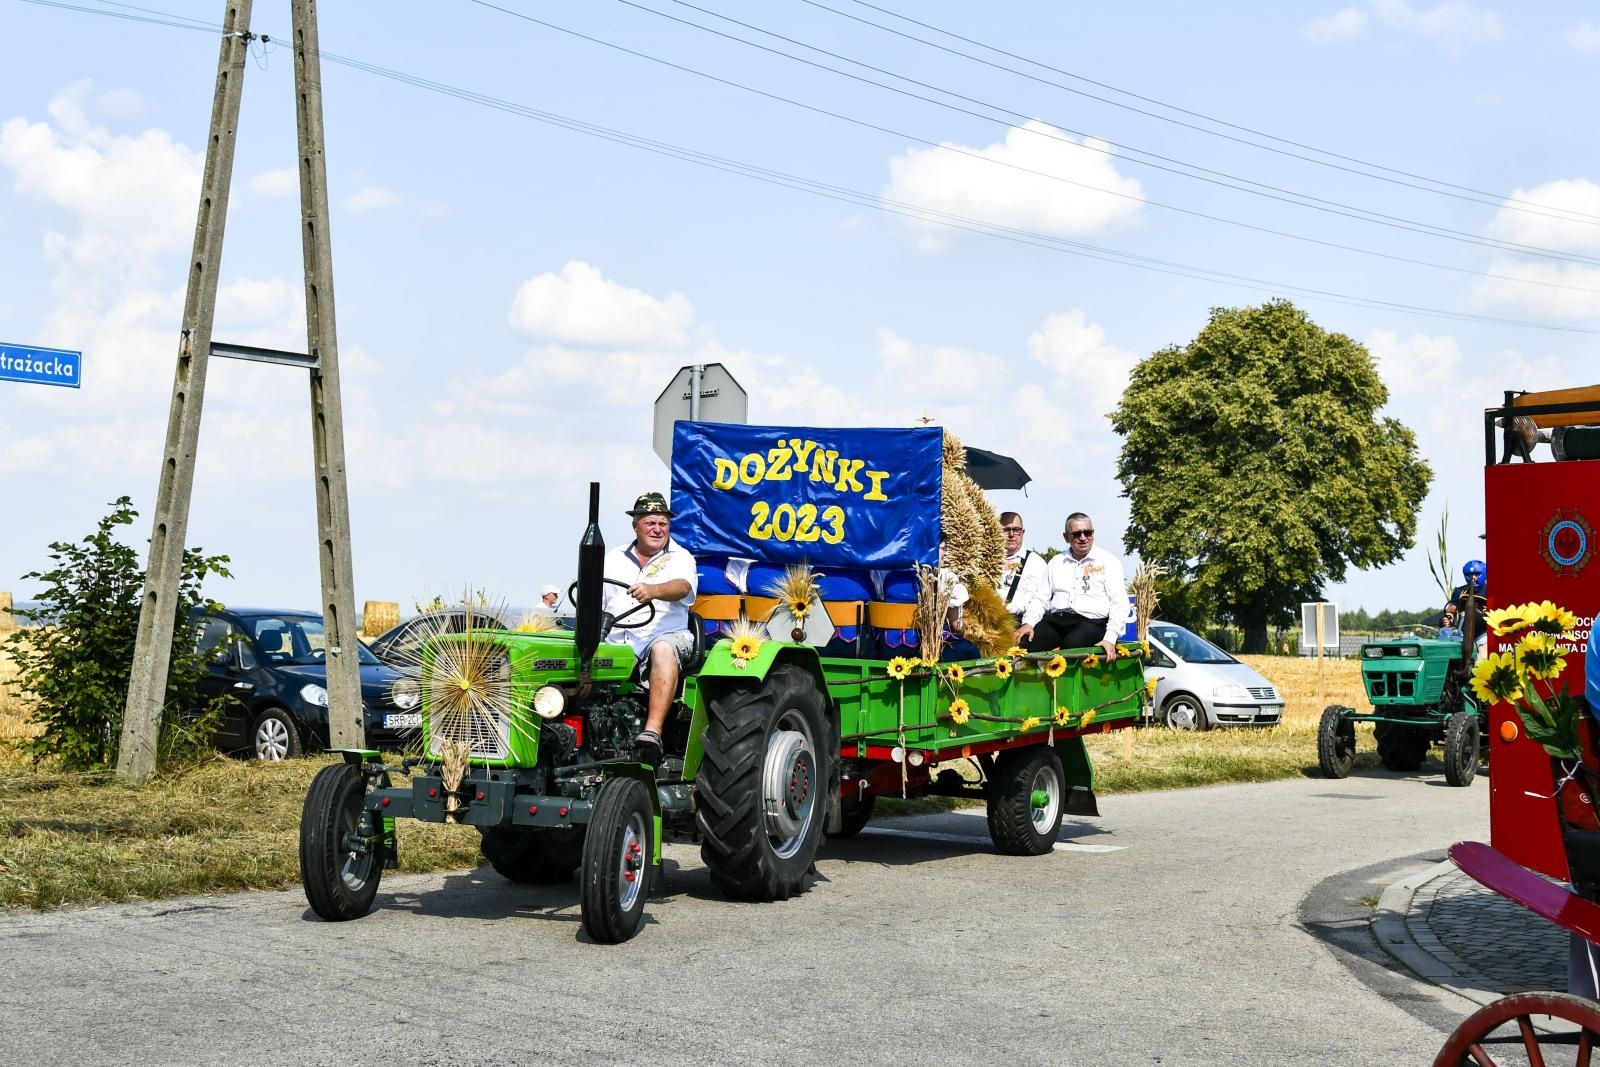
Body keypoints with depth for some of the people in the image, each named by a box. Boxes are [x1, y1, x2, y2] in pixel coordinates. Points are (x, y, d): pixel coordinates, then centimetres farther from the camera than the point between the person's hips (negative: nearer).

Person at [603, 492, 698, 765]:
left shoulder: (679, 558, 8)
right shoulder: (614, 558, 20)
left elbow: (682, 587, -15)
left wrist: (652, 591, -37)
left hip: (665, 637, -4)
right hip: (615, 646, 4)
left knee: (663, 648, -39)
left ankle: (652, 734, -50)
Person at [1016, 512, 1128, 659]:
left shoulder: (1108, 561, 7)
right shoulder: (1056, 562, 21)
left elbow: (1119, 604, -2)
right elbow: (1042, 598, 17)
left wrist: (1110, 639, -16)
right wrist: (1028, 623, -4)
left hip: (1092, 622, -3)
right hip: (1054, 620, 4)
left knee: (1073, 642, -37)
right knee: (1026, 642, -26)